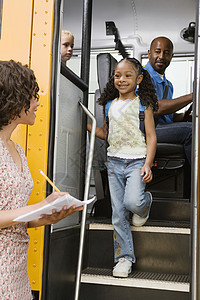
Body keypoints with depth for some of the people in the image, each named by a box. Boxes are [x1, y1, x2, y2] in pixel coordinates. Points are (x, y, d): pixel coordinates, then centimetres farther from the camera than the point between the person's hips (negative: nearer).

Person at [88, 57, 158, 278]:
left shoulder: (143, 104, 0)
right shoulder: (110, 105, 12)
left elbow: (151, 136, -2)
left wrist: (148, 164, -11)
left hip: (137, 160, -4)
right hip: (114, 161, 4)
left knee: (132, 202, -24)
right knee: (118, 213, 2)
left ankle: (145, 203, 15)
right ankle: (124, 257, 14)